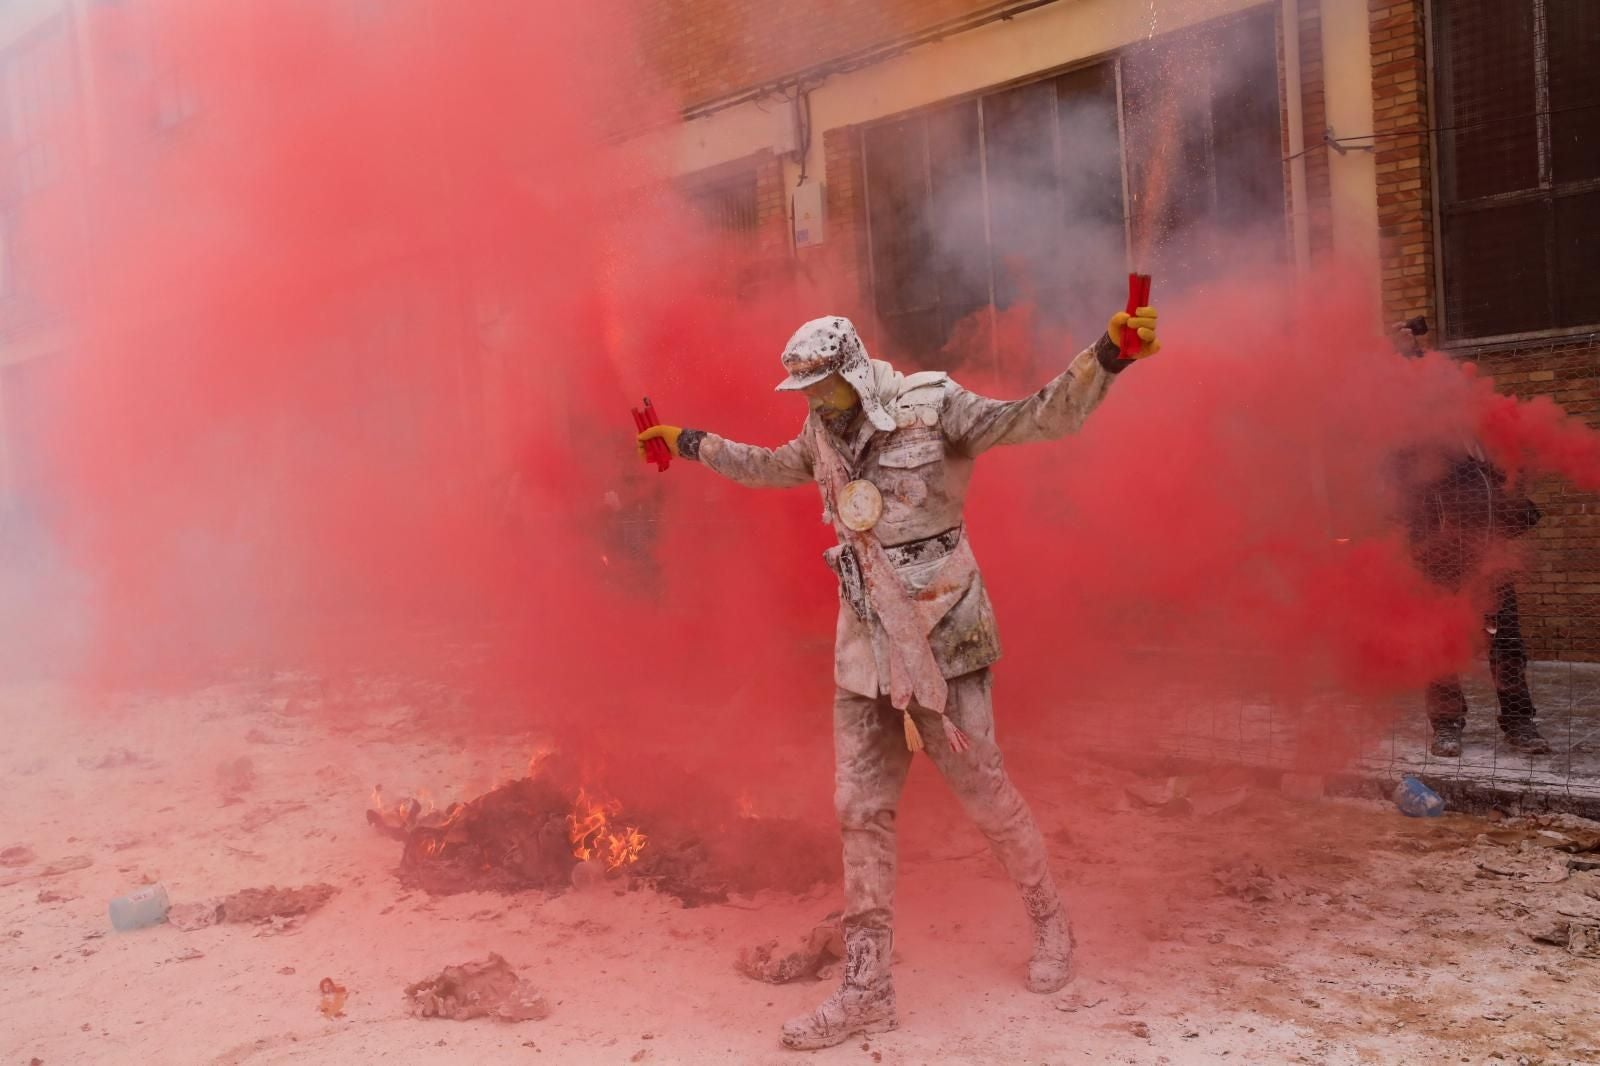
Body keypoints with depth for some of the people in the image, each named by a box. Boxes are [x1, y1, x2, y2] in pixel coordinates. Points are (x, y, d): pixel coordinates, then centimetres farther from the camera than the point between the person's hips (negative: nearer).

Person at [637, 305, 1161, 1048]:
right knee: (861, 812, 6)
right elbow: (773, 466, 28)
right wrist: (689, 445, 36)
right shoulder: (825, 434, 8)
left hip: (942, 639, -5)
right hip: (866, 645, 6)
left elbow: (1041, 419, -18)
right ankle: (865, 990, 17)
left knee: (984, 792, 6)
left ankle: (1050, 926, 34)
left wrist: (1106, 356, -32)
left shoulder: (931, 406, -10)